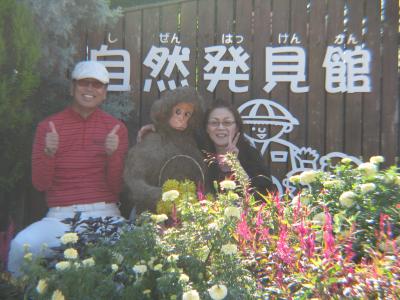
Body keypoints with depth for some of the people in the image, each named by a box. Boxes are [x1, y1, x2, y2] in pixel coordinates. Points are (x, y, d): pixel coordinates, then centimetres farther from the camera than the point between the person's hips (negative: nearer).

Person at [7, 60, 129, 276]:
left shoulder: (116, 128, 7)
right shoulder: (48, 126, 8)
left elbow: (117, 187, 2)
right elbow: (40, 184, 4)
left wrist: (113, 154, -16)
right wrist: (49, 152, -14)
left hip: (104, 214, 0)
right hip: (60, 217, 1)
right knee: (22, 246, -29)